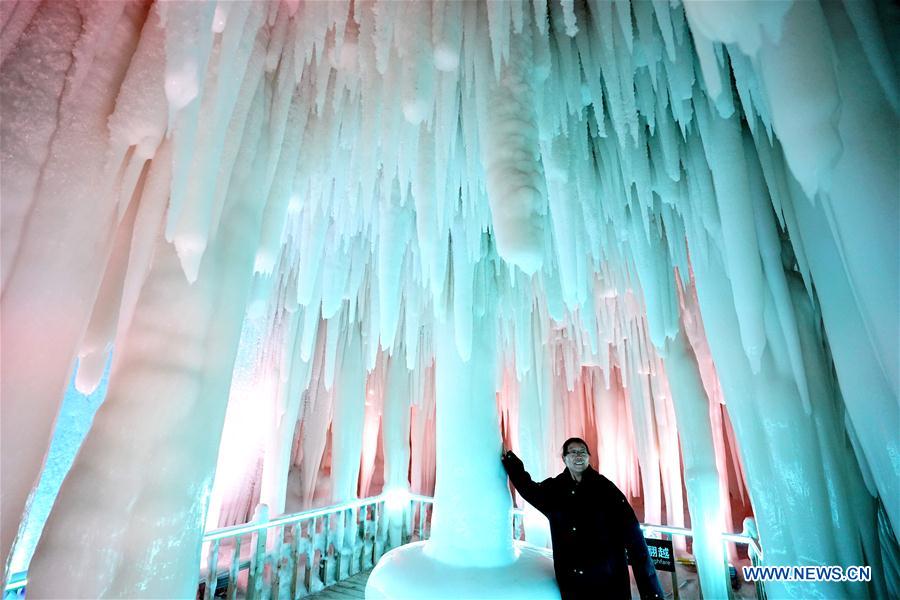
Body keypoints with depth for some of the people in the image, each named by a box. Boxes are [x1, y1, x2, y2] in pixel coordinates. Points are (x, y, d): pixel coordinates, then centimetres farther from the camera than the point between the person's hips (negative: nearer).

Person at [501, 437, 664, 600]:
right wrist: (509, 459, 8)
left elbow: (632, 534, -10)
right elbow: (529, 488, 16)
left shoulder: (604, 487, -8)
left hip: (609, 581, -2)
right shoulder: (554, 488, -1)